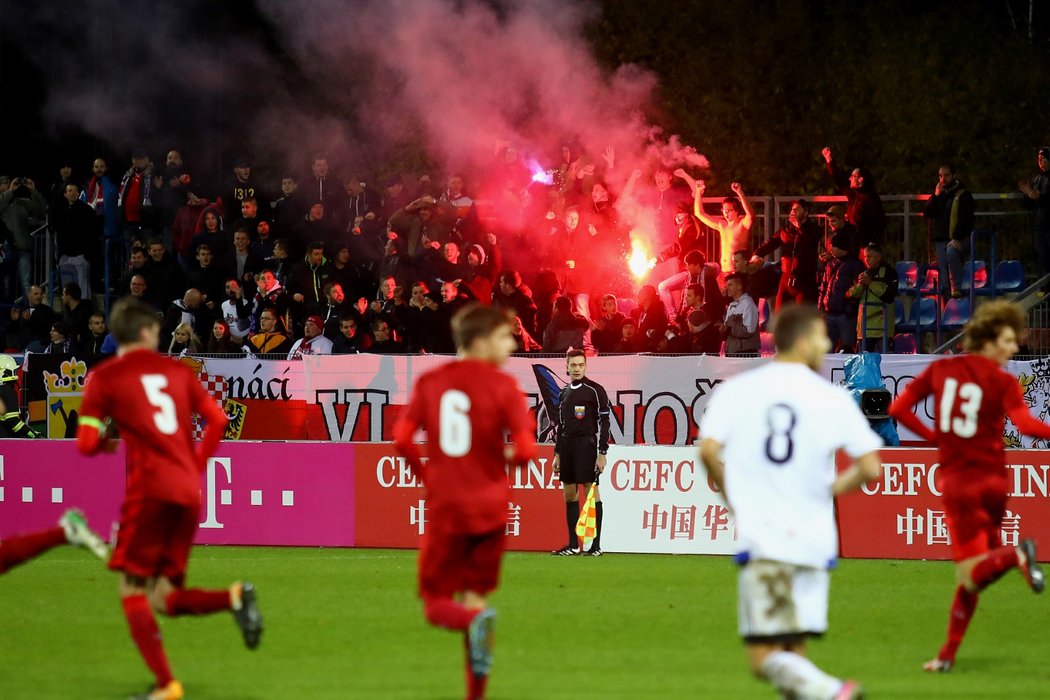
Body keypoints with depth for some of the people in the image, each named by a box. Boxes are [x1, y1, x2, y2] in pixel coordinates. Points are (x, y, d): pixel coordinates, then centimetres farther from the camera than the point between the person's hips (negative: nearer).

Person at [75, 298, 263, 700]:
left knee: (132, 591, 0)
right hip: (189, 493, 5)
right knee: (163, 599, 11)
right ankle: (234, 597, -14)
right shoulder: (177, 371, 16)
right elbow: (217, 420, 11)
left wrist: (106, 440, 20)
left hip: (150, 489, -5)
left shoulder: (104, 377, 3)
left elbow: (86, 444, -2)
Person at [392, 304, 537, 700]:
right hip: (489, 506, -1)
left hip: (445, 507, 1)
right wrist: (512, 459, 10)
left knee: (436, 603, 7)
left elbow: (402, 438, -4)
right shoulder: (503, 386, -7)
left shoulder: (430, 382, 2)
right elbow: (525, 450, -14)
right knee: (475, 593, 13)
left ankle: (475, 621, -27)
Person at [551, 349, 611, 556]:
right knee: (570, 494, 7)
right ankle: (573, 545, 12)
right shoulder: (564, 393, 15)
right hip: (567, 447, 7)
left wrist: (602, 454, -14)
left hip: (586, 446, -7)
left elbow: (604, 422, -9)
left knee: (591, 492, -8)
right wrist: (557, 454, 18)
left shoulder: (595, 390, -6)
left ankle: (596, 545, -7)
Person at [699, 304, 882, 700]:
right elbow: (870, 468, -2)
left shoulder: (735, 390, 3)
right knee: (792, 653, 13)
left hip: (761, 537, -2)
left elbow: (708, 450, -8)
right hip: (814, 540, 2)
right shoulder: (832, 398, 2)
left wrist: (733, 497, 10)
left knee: (764, 658, -7)